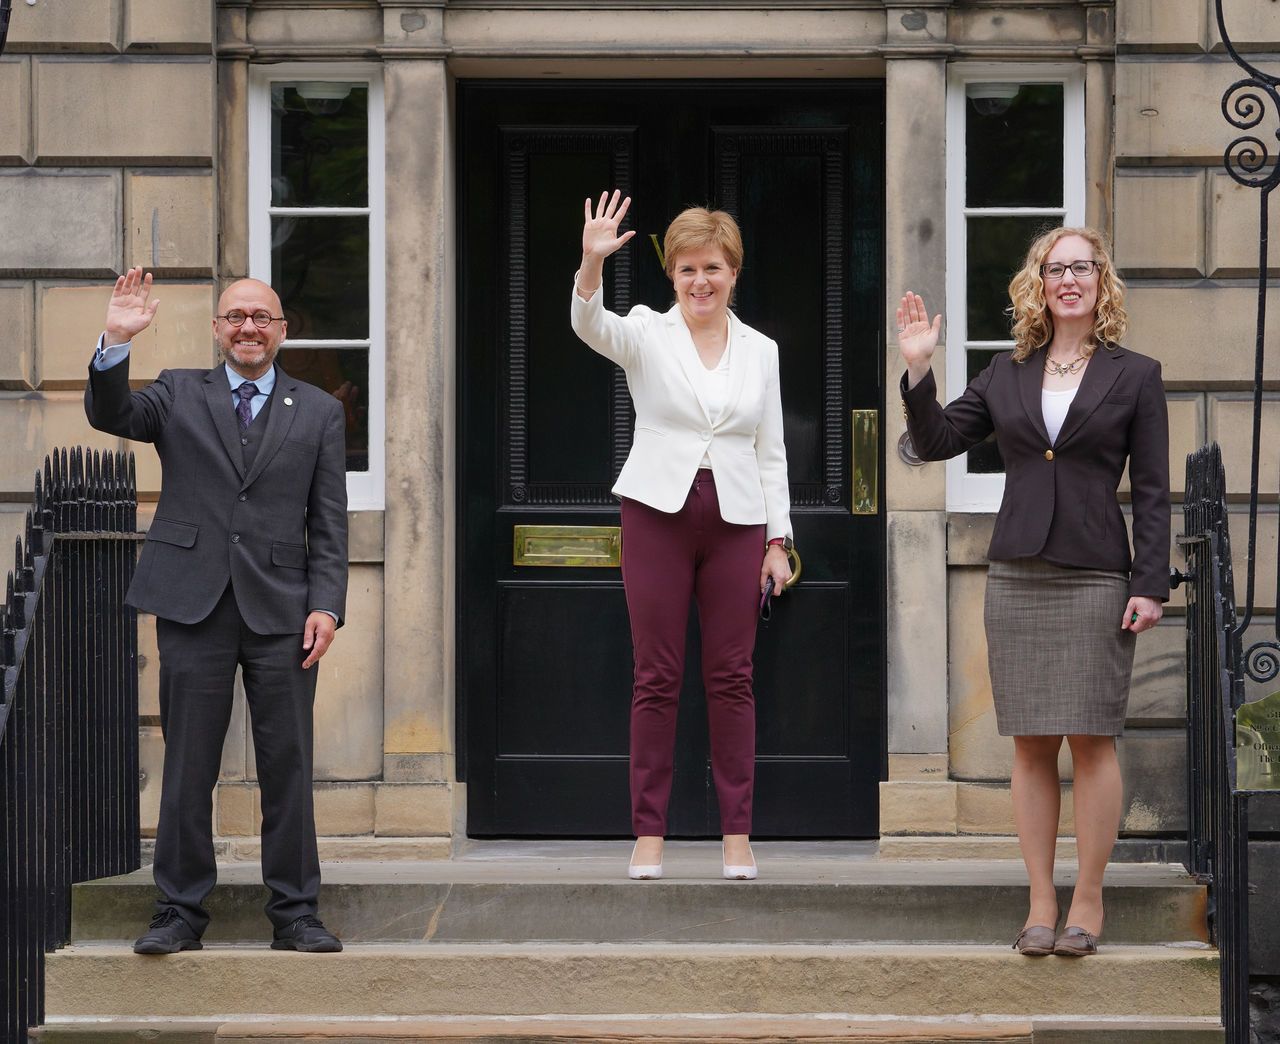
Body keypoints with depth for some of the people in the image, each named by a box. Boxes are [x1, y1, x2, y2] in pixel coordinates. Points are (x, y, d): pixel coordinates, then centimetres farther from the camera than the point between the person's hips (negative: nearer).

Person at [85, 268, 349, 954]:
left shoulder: (318, 413, 11)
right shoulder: (179, 394, 11)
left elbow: (329, 523, 8)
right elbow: (110, 414, -6)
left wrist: (326, 604, -3)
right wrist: (116, 341, -20)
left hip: (282, 613, 0)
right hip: (194, 607, 0)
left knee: (288, 769, 2)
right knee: (187, 769, 3)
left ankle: (294, 914, 9)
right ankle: (180, 911, 11)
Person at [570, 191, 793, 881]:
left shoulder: (760, 351, 10)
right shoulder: (646, 333, 2)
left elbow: (771, 453, 11)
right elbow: (590, 326, -20)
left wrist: (778, 540, 5)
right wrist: (592, 263, -39)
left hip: (736, 520, 2)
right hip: (659, 512, -2)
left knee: (731, 675, 4)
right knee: (656, 676, 0)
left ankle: (737, 833, 9)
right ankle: (648, 834, 5)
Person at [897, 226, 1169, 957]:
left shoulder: (1135, 375, 2)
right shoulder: (1008, 374, 11)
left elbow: (1153, 491, -1)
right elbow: (937, 443, 10)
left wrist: (1151, 585, -8)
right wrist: (919, 371, -4)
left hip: (1096, 578, -3)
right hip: (1017, 577, 3)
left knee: (1091, 740, -3)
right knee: (1030, 743, 4)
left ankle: (1089, 898, 6)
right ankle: (1041, 901, 9)